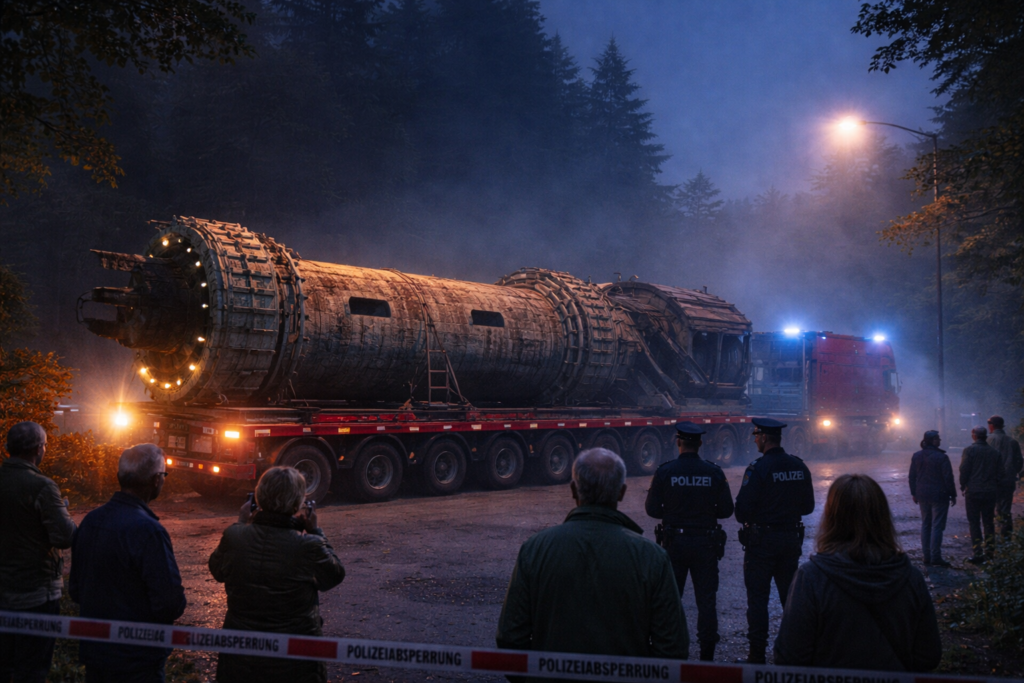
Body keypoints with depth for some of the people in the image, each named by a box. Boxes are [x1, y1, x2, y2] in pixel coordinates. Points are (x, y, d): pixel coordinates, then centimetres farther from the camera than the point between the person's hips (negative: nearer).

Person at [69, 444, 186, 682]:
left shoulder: (91, 520, -1)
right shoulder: (148, 530, -25)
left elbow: (75, 590, 9)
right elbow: (170, 603, -25)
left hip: (92, 651, 7)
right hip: (136, 661, -7)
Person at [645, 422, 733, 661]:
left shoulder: (664, 472, -8)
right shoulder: (714, 473, -5)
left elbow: (652, 509, -5)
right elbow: (726, 510, -1)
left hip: (674, 542, -1)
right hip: (706, 543, 1)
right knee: (706, 600, 9)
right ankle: (707, 655, 12)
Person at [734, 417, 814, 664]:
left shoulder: (758, 468, -17)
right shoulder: (799, 467, 3)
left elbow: (742, 509, -17)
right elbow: (808, 506, 10)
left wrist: (745, 519, 4)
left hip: (761, 540, -6)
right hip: (791, 538, 6)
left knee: (758, 598, 2)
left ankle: (757, 654, 4)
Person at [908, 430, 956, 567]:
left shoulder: (916, 456, 4)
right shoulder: (941, 457, -15)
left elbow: (912, 476, 9)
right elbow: (948, 478, -13)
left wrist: (914, 493, 17)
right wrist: (953, 495, -4)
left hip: (923, 496, 6)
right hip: (939, 496, -6)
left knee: (925, 524, 14)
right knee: (937, 526, -2)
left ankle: (926, 556, 16)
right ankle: (935, 557, -3)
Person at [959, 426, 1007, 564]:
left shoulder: (969, 450, -9)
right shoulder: (995, 452, 5)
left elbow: (964, 471, -12)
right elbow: (1001, 475, 6)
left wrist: (963, 486, 2)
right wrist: (997, 490, 14)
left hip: (973, 492, -4)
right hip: (990, 493, 4)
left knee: (974, 523, 1)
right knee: (989, 522, 16)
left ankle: (978, 554, -2)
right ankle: (989, 549, 19)